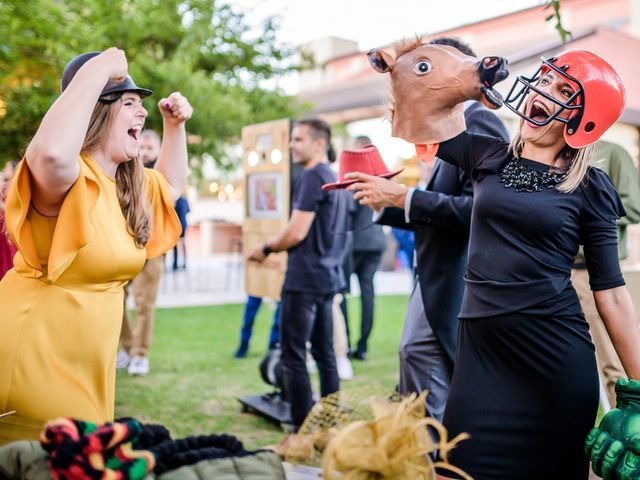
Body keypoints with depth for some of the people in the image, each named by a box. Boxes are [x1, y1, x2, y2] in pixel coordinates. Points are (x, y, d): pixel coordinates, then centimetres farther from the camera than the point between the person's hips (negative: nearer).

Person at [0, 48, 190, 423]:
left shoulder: (129, 185, 10)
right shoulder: (67, 176, -19)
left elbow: (172, 184, 29)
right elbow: (51, 152, -44)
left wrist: (174, 125, 14)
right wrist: (98, 70, -33)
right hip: (30, 355, -9)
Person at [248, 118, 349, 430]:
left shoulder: (311, 177, -13)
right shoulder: (335, 179, 16)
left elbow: (297, 232, -18)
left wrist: (266, 249, -3)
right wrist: (277, 248, 20)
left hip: (305, 279, -9)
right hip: (328, 277, 9)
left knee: (293, 356, -3)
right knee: (324, 352, 14)